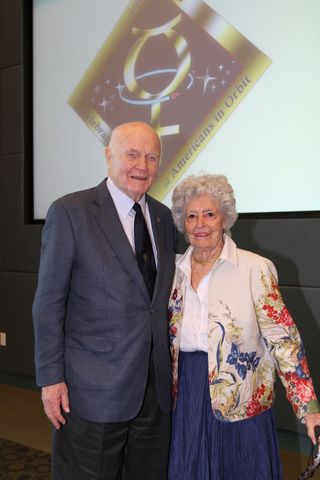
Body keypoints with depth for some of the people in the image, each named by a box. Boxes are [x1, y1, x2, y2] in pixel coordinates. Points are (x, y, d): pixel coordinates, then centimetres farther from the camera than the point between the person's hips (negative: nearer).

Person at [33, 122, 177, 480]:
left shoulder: (163, 217, 7)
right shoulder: (70, 212, -11)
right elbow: (48, 303, -9)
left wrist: (170, 369, 13)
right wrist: (50, 378, -10)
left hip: (157, 388, 6)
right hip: (94, 390, -5)